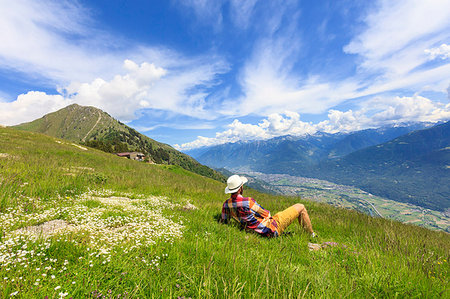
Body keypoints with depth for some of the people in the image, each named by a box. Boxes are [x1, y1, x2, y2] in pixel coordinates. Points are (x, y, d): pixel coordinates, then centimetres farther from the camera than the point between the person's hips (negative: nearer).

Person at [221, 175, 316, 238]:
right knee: (300, 207, 3)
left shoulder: (226, 204, -8)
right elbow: (266, 214, -15)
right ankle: (312, 235, 24)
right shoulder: (248, 201, -30)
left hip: (262, 232, 7)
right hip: (271, 229, -7)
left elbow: (224, 221, 7)